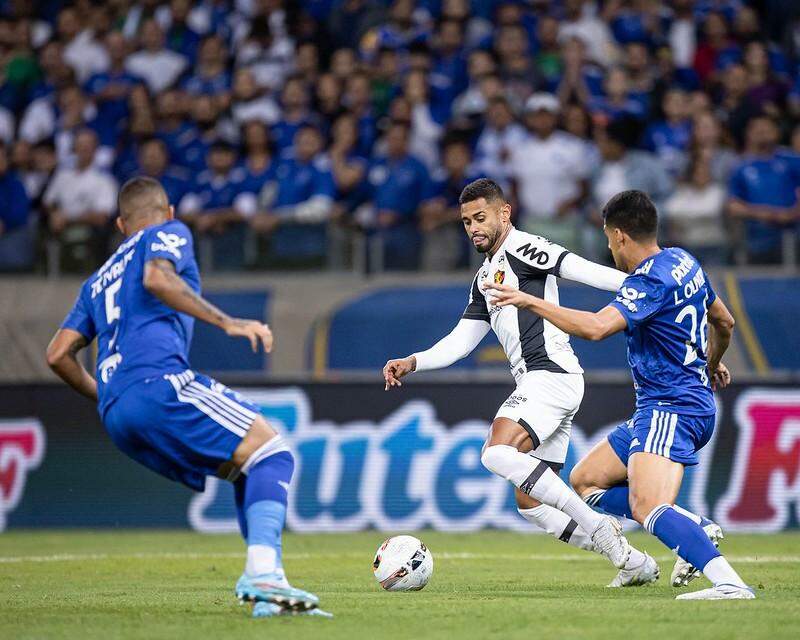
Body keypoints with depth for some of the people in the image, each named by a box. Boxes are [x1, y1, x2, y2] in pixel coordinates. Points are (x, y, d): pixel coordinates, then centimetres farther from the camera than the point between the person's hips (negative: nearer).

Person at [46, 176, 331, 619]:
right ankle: (262, 571, -33)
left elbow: (58, 355, 25)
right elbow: (157, 278, -9)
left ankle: (266, 594, -2)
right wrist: (227, 322, -13)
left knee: (248, 472, 15)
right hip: (157, 380, -7)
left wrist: (103, 399, 39)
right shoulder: (170, 233, 16)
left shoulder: (99, 280, 33)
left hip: (116, 417, 7)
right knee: (271, 453, -10)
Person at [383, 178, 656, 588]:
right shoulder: (485, 278, 24)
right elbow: (460, 342, 23)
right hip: (536, 384, 10)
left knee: (497, 453, -27)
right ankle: (634, 562, 10)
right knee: (529, 502, 8)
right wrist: (412, 363, 9)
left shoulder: (521, 248, -4)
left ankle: (598, 528, -22)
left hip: (550, 374, -10)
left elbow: (582, 270, -16)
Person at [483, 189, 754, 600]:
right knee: (585, 481, 16)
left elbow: (596, 326, -33)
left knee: (648, 508, -28)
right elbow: (724, 322, 27)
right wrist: (712, 365, 47)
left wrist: (530, 302, -25)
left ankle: (730, 584, -39)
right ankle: (702, 532, 5)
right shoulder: (683, 262, 12)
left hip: (671, 409, -11)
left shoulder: (650, 280, -18)